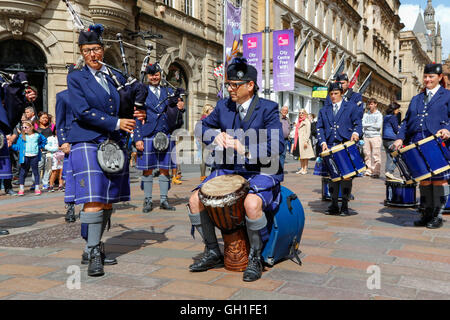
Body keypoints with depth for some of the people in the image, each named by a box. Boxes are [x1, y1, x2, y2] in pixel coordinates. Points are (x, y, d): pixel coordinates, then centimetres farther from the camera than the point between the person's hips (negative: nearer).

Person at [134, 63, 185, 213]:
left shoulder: (169, 92, 15)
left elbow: (174, 114, 15)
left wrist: (180, 108, -9)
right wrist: (138, 138, -6)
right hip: (147, 136, -2)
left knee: (165, 168, 4)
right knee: (147, 169, 1)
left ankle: (164, 200, 13)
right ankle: (148, 200, 11)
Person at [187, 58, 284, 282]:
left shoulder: (268, 109, -8)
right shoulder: (223, 106, 7)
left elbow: (276, 146, -17)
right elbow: (204, 126, 19)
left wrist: (246, 148, -29)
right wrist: (215, 136, -4)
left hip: (260, 172, -5)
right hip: (228, 171, 6)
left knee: (251, 203, -36)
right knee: (195, 199, -10)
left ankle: (255, 258, -10)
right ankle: (212, 253, 9)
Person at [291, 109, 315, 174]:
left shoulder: (307, 121, -3)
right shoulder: (299, 121, 18)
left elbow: (308, 132, -9)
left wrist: (306, 141, -17)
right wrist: (295, 141, 13)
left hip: (304, 140, -7)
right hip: (299, 140, 7)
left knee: (305, 155, -4)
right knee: (300, 155, 8)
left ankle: (305, 169, -1)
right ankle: (302, 168, 13)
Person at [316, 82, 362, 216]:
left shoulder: (351, 107, 9)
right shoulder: (324, 110, 17)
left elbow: (358, 123, 4)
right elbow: (320, 128, 11)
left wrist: (355, 133, -18)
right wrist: (323, 142, -5)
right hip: (330, 147, 3)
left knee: (346, 175, -3)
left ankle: (345, 206, 5)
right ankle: (334, 205, 12)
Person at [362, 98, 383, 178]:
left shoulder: (379, 115, 2)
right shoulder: (366, 114, 15)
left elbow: (379, 125, -9)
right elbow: (363, 124, 4)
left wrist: (368, 125, -3)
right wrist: (372, 125, -8)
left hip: (375, 137, -4)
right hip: (366, 136, 4)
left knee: (376, 155, -6)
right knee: (367, 155, 5)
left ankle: (376, 172, -4)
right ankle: (369, 170, 13)